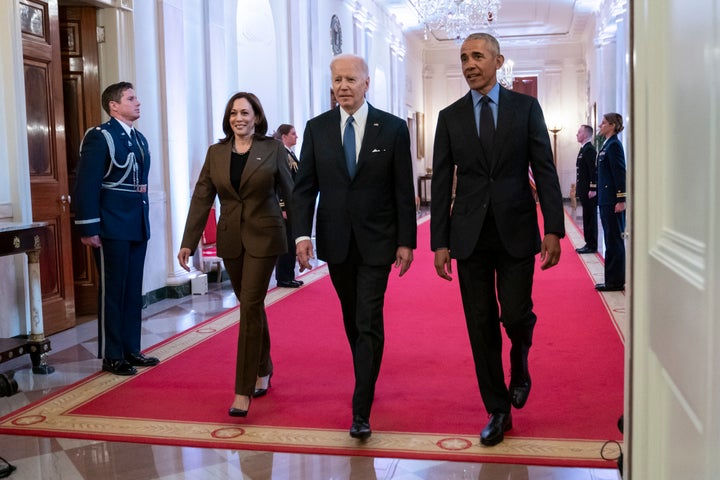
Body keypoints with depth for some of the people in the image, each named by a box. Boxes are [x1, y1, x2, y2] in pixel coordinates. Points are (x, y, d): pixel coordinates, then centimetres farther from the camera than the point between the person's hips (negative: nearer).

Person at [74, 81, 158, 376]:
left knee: (133, 292, 12)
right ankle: (112, 356, 11)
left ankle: (131, 349, 23)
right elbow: (86, 185, -14)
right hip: (111, 230, -7)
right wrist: (88, 229, -17)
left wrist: (145, 220, 13)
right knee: (112, 292, 2)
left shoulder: (140, 139, 14)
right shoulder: (100, 137, -9)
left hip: (138, 228, 7)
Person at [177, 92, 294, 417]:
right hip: (231, 240, 4)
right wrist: (188, 242, -1)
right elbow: (201, 199, 4)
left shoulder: (273, 149, -3)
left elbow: (290, 193, 1)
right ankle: (263, 370, 35)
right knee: (252, 306, 15)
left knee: (250, 307, -10)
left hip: (264, 238, -4)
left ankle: (243, 392, -7)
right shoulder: (215, 153, 6)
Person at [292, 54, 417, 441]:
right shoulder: (317, 128, 3)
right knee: (353, 321, 16)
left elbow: (404, 190, -2)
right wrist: (302, 233, -10)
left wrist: (406, 241, -6)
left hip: (376, 242, -3)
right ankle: (366, 380, 37)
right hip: (335, 241, 3)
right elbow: (304, 187, 2)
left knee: (369, 323, -7)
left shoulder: (392, 128, -3)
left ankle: (361, 412, -4)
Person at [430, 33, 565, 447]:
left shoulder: (526, 107, 4)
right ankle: (498, 411, 17)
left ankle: (520, 367, 30)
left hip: (516, 231, -1)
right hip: (470, 236, 2)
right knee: (481, 326, 4)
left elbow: (545, 170, 0)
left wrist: (554, 230, -8)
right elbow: (442, 183, 5)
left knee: (516, 314, -6)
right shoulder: (450, 117, 7)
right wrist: (440, 242, 0)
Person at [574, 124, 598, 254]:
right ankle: (589, 243, 17)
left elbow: (594, 170, -20)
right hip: (584, 191, 10)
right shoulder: (584, 149, 17)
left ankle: (592, 246, 0)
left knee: (590, 218, -4)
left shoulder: (589, 149, -14)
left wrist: (592, 189, -22)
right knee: (587, 218, 12)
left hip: (589, 191, -10)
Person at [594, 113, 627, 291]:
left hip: (612, 202, -10)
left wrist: (621, 200, -20)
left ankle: (615, 282, 3)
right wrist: (596, 191, 19)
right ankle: (613, 280, 20)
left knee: (614, 241, -3)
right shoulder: (607, 145, 16)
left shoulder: (614, 145, -12)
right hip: (606, 200, 10)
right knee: (611, 241, 13)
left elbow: (620, 173, -17)